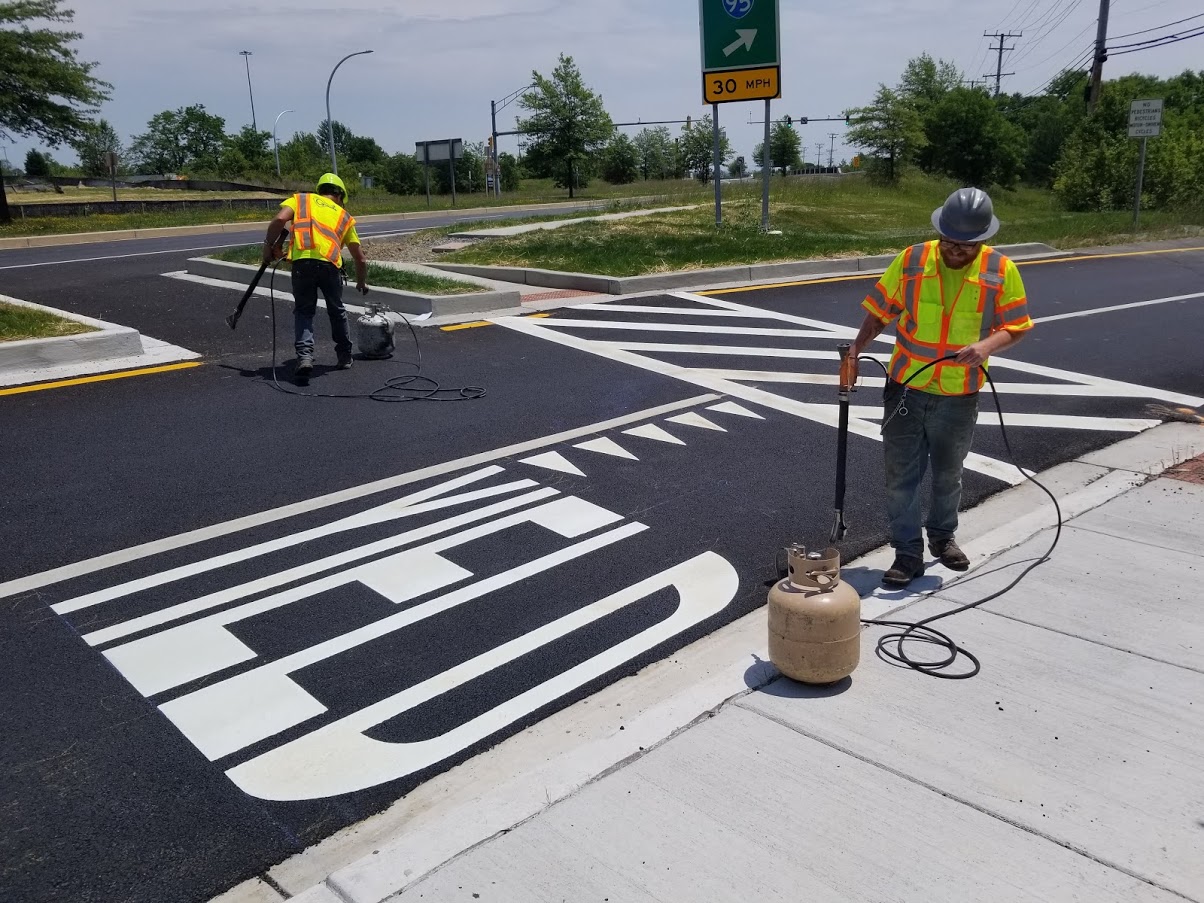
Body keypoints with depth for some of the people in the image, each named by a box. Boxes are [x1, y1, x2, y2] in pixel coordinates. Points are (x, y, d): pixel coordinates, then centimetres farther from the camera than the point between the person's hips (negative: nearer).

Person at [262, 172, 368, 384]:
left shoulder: (301, 199, 23)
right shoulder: (344, 216, 27)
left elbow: (280, 220, 1)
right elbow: (360, 258, 27)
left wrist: (269, 245, 14)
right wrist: (362, 283, 42)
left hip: (302, 262, -1)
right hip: (329, 264, 1)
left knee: (304, 312, 12)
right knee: (337, 311, 23)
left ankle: (305, 356, -8)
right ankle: (345, 357, 35)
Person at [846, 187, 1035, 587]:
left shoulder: (1001, 271, -8)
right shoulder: (911, 260, -8)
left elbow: (1016, 326, -3)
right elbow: (880, 311, 0)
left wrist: (987, 345, -23)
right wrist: (856, 349, -12)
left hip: (959, 396, 1)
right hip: (906, 388, 0)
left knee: (948, 474, 18)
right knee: (901, 475, 2)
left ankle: (943, 536, 41)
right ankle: (908, 554, 14)